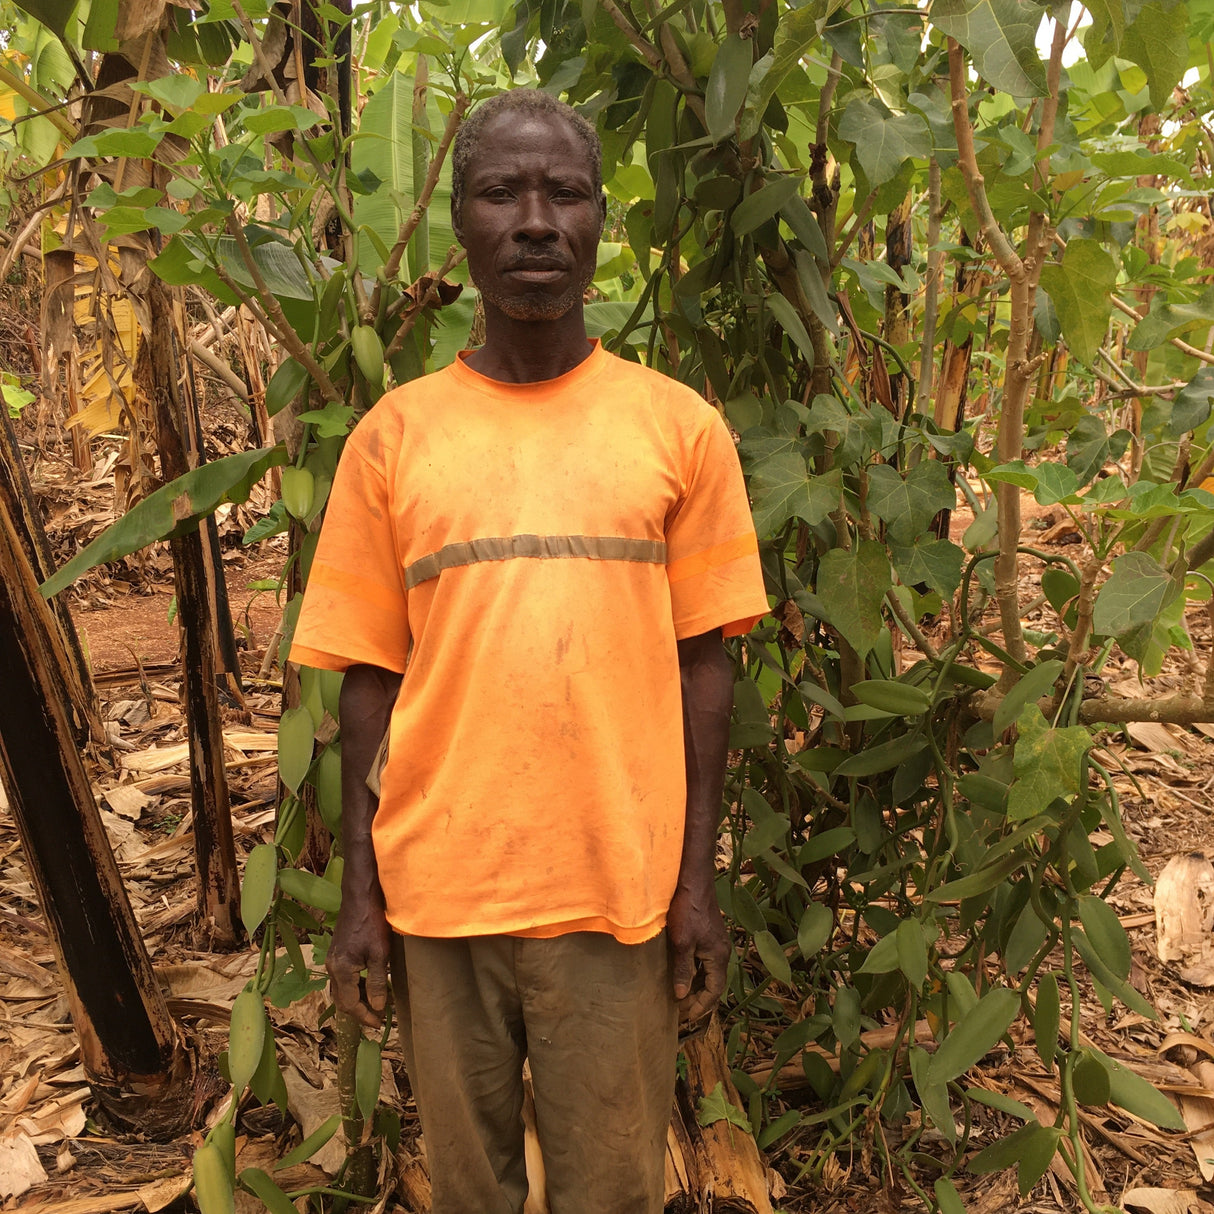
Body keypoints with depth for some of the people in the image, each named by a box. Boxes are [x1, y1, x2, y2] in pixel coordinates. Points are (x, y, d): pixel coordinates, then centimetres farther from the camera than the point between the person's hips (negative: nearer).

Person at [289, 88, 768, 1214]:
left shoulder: (680, 426, 0)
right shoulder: (394, 434, 1)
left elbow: (703, 663, 1)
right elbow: (368, 675, 3)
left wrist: (697, 878, 0)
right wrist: (359, 889, 2)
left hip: (617, 888, 0)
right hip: (437, 884, 1)